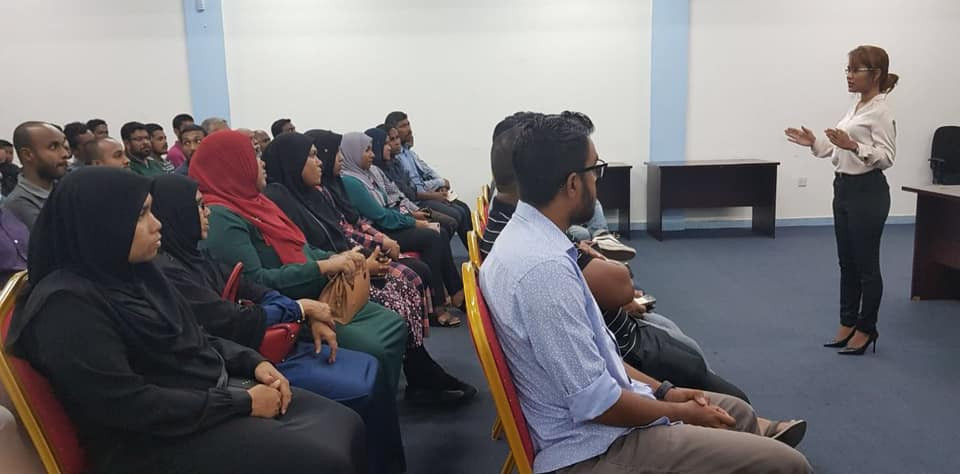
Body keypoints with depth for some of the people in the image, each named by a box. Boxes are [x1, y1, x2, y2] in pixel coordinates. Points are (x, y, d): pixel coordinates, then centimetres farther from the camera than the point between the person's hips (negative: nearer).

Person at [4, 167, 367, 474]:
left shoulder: (135, 271, 8)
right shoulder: (66, 305, -19)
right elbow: (129, 405, -23)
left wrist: (253, 363, 0)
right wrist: (242, 402, -19)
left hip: (216, 389, 8)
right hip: (156, 438, -8)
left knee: (346, 426, -3)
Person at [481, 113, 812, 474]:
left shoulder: (527, 239, 3)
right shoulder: (544, 266, -29)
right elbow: (597, 402, -24)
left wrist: (663, 390, 9)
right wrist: (681, 412, -8)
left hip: (586, 421, 10)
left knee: (738, 412, 23)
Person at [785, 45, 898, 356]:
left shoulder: (880, 111, -15)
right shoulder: (856, 108, 13)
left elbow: (886, 157, -21)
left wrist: (853, 146, -34)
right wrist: (814, 143, 7)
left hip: (867, 192, -9)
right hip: (844, 189, 10)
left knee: (866, 265, 3)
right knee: (847, 263, 15)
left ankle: (866, 330, 16)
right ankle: (847, 325, 25)